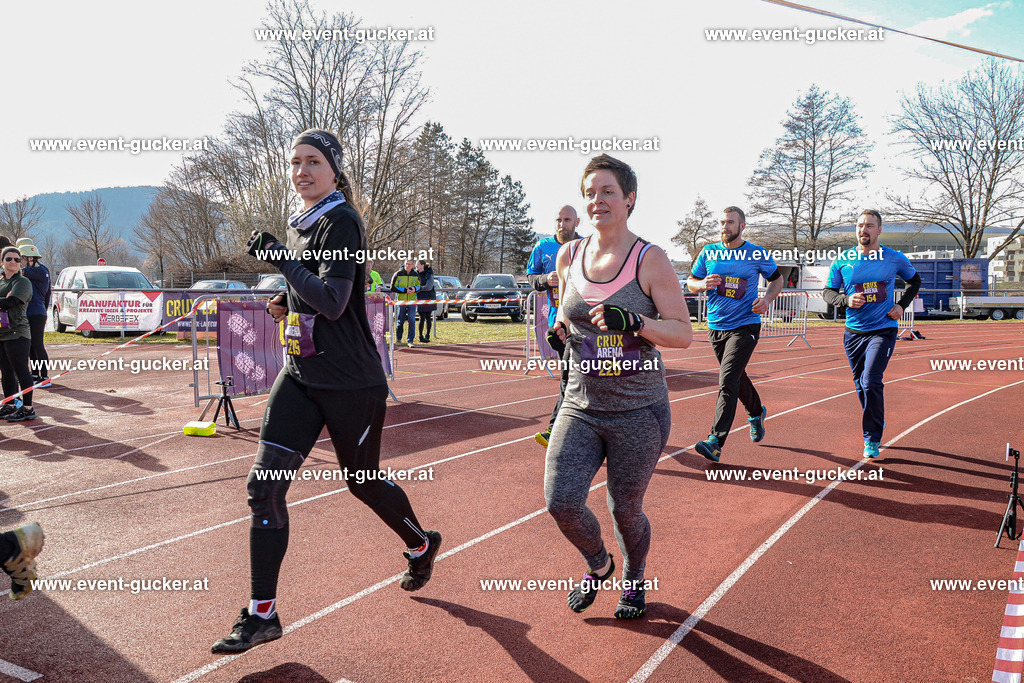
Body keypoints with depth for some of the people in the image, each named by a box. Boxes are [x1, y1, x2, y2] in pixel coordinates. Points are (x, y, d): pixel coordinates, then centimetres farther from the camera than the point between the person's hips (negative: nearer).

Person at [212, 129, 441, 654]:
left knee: (364, 482, 10)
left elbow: (333, 302, -24)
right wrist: (287, 307, 6)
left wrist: (281, 260, -28)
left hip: (351, 383, -7)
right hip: (300, 376, 7)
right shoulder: (299, 224, 12)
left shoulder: (340, 222, -12)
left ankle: (422, 546, 41)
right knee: (265, 484, -3)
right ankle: (262, 615, 6)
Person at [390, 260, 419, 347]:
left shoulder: (415, 275, 6)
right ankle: (398, 339, 24)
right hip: (401, 301, -1)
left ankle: (410, 341, -1)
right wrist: (405, 290, -14)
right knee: (400, 321, 7)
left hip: (412, 301, 1)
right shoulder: (398, 274, -2)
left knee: (412, 321, -5)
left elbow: (419, 286, 15)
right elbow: (393, 288, -4)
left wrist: (414, 288, -9)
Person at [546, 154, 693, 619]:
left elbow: (683, 333, -9)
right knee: (561, 502, -10)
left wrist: (633, 322, -26)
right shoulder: (569, 256, 5)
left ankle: (633, 580, 41)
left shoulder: (649, 259, -8)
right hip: (580, 407, 3)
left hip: (638, 411, -3)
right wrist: (560, 330, 0)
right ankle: (597, 565, 25)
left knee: (625, 510, 7)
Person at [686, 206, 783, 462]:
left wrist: (767, 299, -8)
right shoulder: (708, 252, 3)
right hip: (716, 326, 4)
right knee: (736, 377, 19)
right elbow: (690, 281, 9)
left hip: (745, 326, -4)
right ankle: (756, 412, 48)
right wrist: (703, 284, -14)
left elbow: (777, 279, 11)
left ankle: (715, 442, -19)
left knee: (727, 381, -16)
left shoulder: (757, 254, -2)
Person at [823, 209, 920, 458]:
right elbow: (827, 292, 5)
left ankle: (872, 439, -4)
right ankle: (876, 422, 40)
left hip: (883, 330, -3)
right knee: (861, 384, 13)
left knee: (871, 382, -17)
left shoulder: (895, 259, -2)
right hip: (854, 332, 3)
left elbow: (915, 281, 16)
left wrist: (902, 305, 0)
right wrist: (846, 300, -15)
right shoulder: (843, 261, -1)